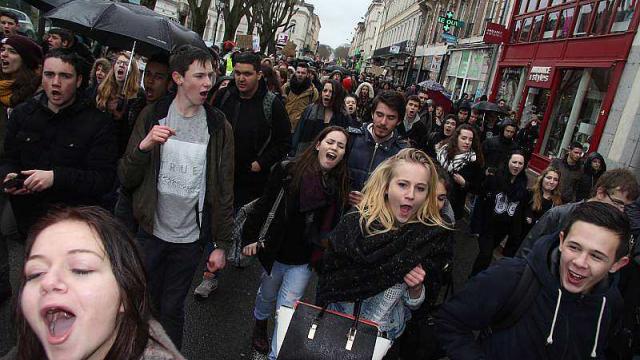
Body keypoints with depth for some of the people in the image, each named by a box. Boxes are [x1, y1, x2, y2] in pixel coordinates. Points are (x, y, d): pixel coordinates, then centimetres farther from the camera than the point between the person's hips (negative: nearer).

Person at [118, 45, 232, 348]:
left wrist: (220, 244, -3)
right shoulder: (152, 116, -5)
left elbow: (224, 190, -2)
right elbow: (126, 179, -5)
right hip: (151, 232, 1)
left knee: (172, 310, 14)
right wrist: (143, 146, -24)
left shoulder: (218, 126, -5)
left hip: (189, 238, 0)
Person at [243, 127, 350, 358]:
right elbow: (263, 205, -9)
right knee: (267, 297, 25)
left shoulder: (341, 185, -10)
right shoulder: (288, 170, -16)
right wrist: (250, 236, -7)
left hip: (305, 261, 0)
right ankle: (260, 325, 56)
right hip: (276, 252, 1)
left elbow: (334, 227, 1)